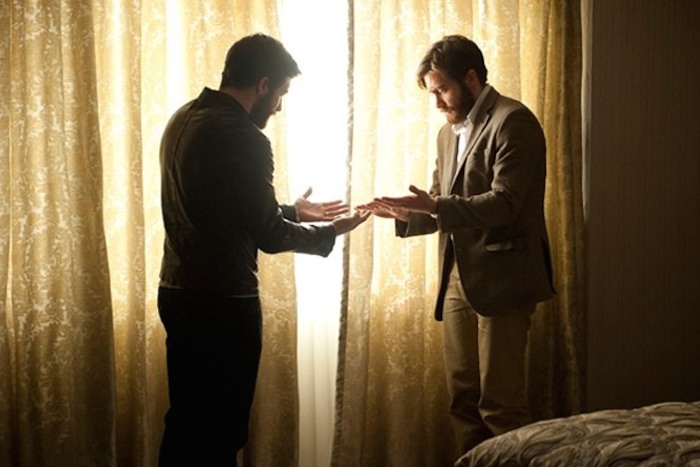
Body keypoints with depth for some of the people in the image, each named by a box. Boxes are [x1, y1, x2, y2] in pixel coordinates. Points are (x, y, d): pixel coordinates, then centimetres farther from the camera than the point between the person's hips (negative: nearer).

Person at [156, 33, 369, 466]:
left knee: (186, 421, 19)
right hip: (222, 303, -9)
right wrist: (330, 231, 0)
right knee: (219, 432, 6)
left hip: (177, 292, 9)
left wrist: (292, 210, 21)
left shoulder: (183, 119, 8)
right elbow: (268, 236, -16)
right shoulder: (243, 138, -20)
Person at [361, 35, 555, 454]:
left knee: (500, 402, -4)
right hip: (457, 279, 8)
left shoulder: (512, 121, -9)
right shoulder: (449, 133, 18)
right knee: (463, 398, 11)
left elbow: (504, 202, -19)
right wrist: (407, 213, 0)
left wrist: (436, 206, -28)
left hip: (500, 278, -8)